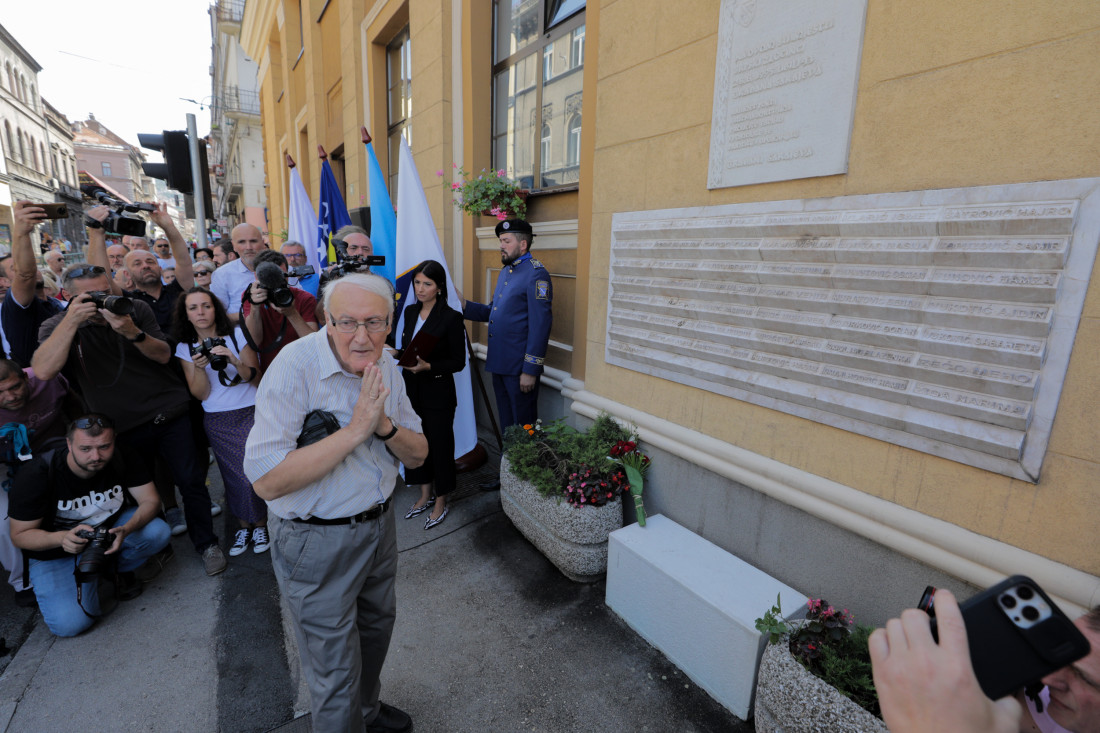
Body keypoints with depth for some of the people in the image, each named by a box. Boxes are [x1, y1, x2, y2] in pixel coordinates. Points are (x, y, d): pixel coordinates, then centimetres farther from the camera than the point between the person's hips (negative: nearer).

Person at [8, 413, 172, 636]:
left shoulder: (122, 460, -19)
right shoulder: (36, 475, -23)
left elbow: (150, 501, -17)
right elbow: (20, 535, -15)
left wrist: (126, 530, -38)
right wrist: (62, 538, -37)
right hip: (55, 552, -2)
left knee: (159, 532, -27)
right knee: (69, 624, -20)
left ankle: (118, 570, 4)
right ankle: (88, 579, 12)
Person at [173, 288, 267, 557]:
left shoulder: (237, 335, -1)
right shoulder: (185, 348, 4)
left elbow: (255, 378, -5)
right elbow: (200, 394, -3)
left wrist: (234, 360, -23)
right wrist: (199, 367, -19)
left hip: (250, 413, -1)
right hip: (217, 422, 2)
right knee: (236, 477, 3)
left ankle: (260, 525, 14)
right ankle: (244, 527, 24)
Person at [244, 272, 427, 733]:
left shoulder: (385, 367, -4)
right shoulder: (295, 367, -24)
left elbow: (418, 456, -2)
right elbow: (267, 481, -30)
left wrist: (385, 426, -22)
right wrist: (356, 429, -32)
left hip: (379, 526, 7)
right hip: (317, 543, -7)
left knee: (376, 627, 29)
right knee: (335, 675, 12)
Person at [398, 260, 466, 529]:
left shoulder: (451, 317, -12)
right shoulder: (410, 311, 7)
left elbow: (458, 361, -12)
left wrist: (428, 366, -24)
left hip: (438, 393, -6)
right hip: (411, 389, 6)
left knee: (440, 445, 6)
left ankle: (441, 503, 25)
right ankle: (425, 496, 34)